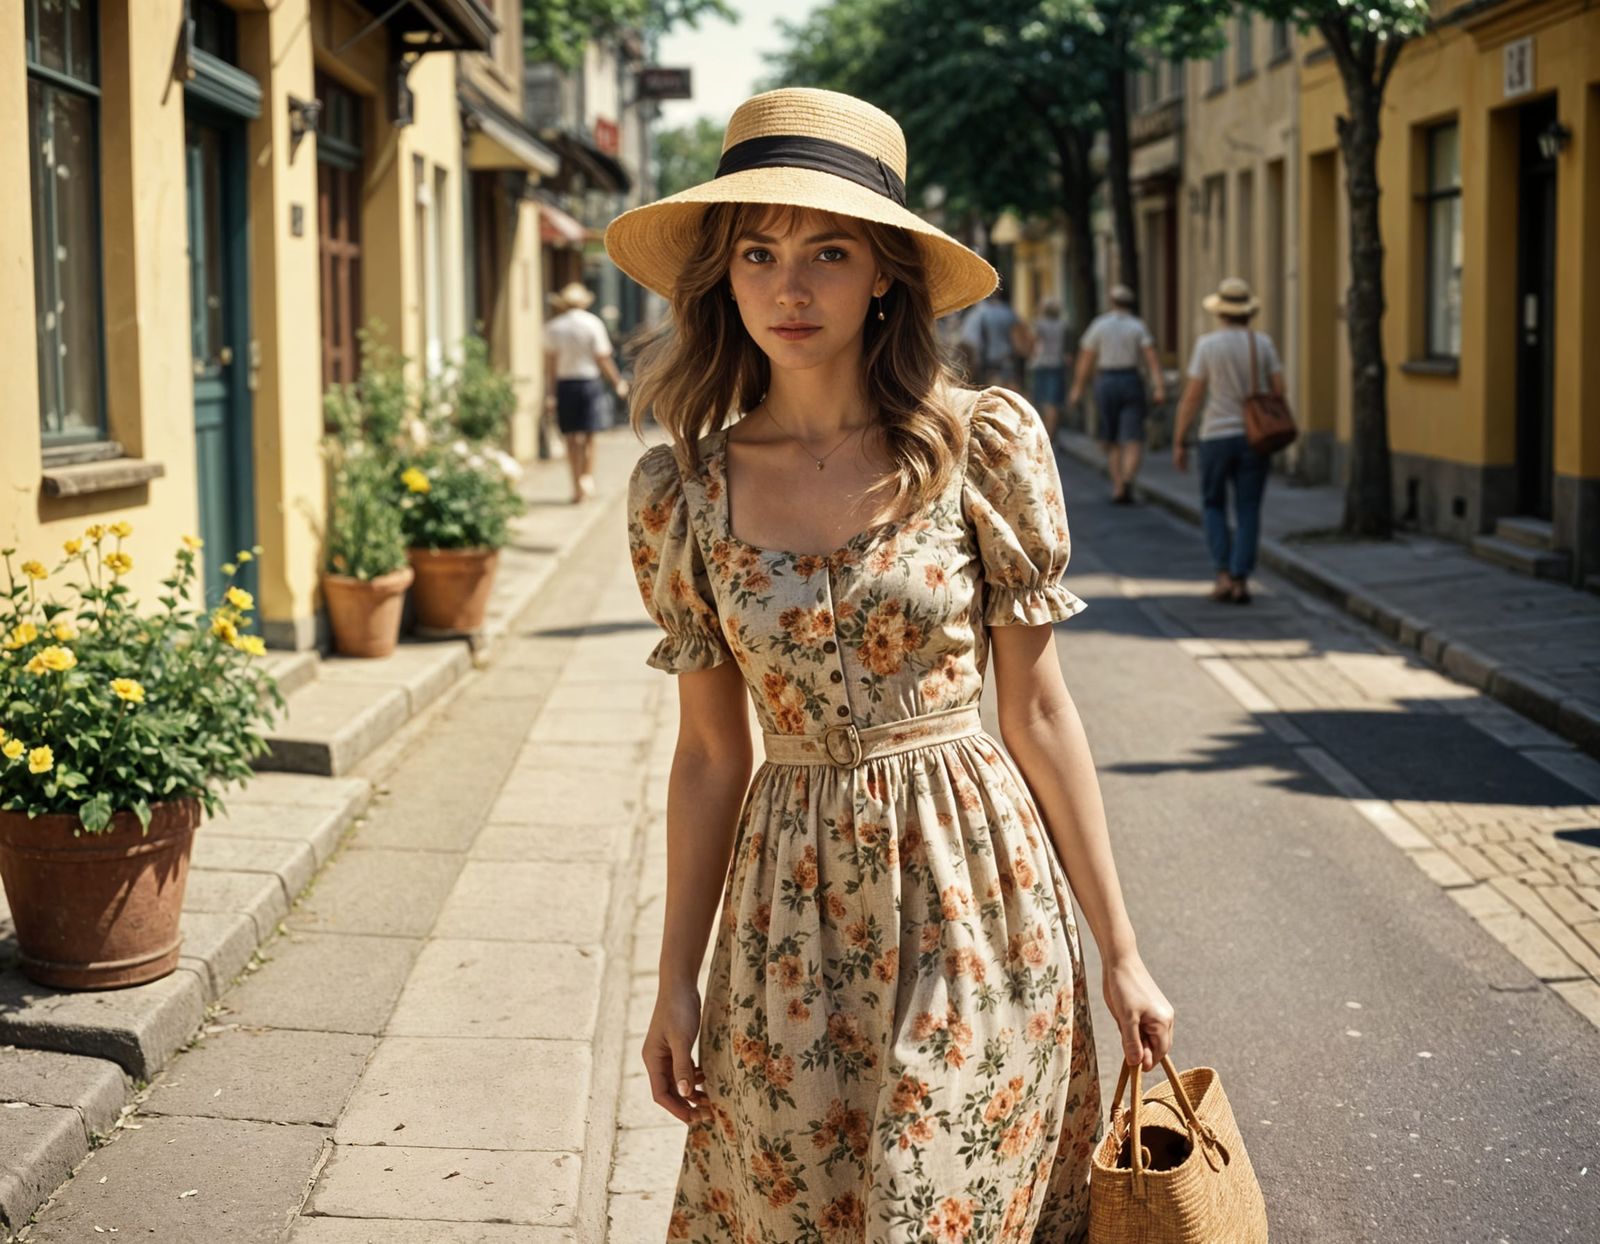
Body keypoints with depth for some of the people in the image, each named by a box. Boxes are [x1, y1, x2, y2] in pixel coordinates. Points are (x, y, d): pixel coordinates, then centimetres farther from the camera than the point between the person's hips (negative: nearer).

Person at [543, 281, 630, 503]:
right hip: (589, 382, -1)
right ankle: (588, 478, -8)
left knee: (571, 439, 5)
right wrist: (618, 383, 6)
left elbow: (550, 362, 0)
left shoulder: (553, 326, 2)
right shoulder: (593, 323, -3)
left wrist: (551, 391, 5)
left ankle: (577, 486, 3)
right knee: (588, 436, 4)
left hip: (565, 383, 1)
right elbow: (603, 359, -5)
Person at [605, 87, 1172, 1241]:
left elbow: (1039, 712, -2)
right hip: (795, 917, 2)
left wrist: (1122, 952, 0)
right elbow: (710, 755, 6)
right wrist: (676, 981, 6)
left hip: (974, 896, -2)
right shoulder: (684, 490, -1)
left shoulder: (982, 445, -6)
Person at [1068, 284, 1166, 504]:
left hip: (1105, 384, 1)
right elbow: (1152, 358, -10)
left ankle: (1117, 486, 7)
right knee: (1133, 441, -3)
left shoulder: (1098, 325, 2)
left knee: (1112, 442, 14)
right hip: (1131, 383, -1)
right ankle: (1127, 479, -28)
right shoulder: (1137, 326, 1)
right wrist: (1159, 388, -14)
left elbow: (1085, 360, 2)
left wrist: (1077, 389, 9)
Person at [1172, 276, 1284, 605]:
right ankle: (1241, 581, -2)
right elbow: (1279, 391, 0)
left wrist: (1179, 443, -1)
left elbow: (1191, 397, -8)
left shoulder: (1207, 345, -7)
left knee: (1214, 506, 13)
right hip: (1254, 438, 2)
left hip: (1216, 436, -2)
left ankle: (1224, 574, 0)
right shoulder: (1263, 343, 0)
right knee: (1248, 512, 6)